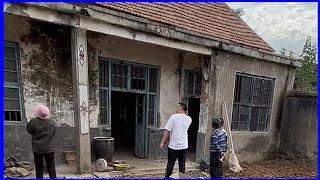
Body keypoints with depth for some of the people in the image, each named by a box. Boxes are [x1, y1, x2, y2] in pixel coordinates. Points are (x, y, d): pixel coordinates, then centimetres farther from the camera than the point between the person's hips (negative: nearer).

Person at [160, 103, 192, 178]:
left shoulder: (174, 116, -12)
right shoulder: (189, 119, 2)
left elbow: (167, 131, -15)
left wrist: (162, 142, -8)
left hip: (173, 146, -4)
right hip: (184, 146, 4)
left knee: (170, 165, 9)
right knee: (182, 165, 13)